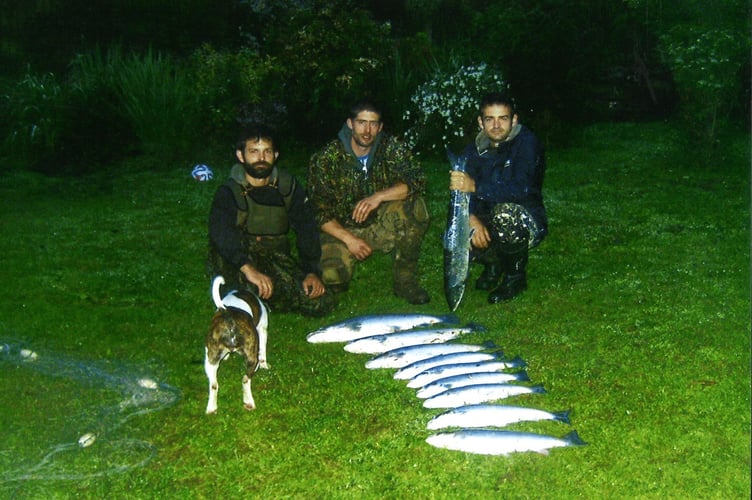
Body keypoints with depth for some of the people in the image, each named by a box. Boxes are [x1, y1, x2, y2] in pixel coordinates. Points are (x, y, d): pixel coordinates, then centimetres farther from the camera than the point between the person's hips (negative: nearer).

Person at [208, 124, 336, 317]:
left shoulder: (288, 186, 5)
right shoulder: (229, 191, -8)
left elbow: (306, 229, -1)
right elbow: (220, 232, -27)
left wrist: (312, 271, -16)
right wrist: (248, 268, -44)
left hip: (278, 261, 4)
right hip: (235, 264, -4)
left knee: (322, 303, -19)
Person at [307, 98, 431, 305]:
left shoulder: (391, 147, -7)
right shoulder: (326, 158, -12)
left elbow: (417, 180, -19)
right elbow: (318, 211, -11)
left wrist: (378, 197, -33)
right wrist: (349, 239, -21)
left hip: (381, 226, 2)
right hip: (341, 230, -2)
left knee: (414, 206, -27)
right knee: (332, 276, -28)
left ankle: (404, 281, -13)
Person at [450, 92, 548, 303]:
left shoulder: (526, 143, -16)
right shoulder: (474, 150, 1)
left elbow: (521, 189, -32)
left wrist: (475, 187, -45)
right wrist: (473, 219, -28)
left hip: (527, 225, -5)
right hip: (486, 224, 5)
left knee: (504, 213, -38)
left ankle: (516, 274, -10)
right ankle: (493, 263, 13)